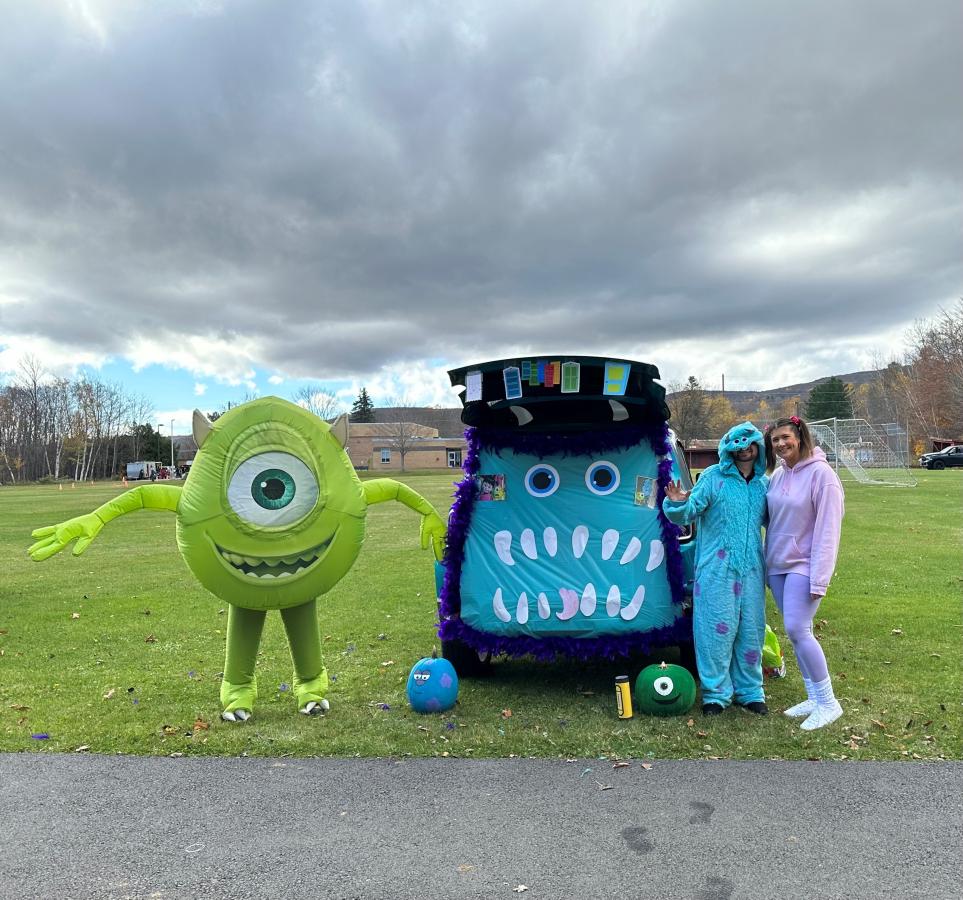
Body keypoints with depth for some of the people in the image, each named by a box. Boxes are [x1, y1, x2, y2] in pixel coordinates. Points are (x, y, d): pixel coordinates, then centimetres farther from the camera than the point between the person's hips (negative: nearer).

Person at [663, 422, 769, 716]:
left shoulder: (764, 483, 10)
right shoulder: (713, 477, -4)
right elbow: (688, 513, -10)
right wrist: (677, 504, -30)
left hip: (751, 569, 5)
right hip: (716, 570, -4)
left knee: (751, 631, 12)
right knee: (717, 630, -1)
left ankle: (750, 691, 28)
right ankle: (716, 692, 14)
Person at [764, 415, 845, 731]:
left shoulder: (820, 474, -13)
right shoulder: (777, 475, 8)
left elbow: (828, 530, -15)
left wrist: (819, 580, -18)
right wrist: (767, 561, 9)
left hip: (803, 566, -7)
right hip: (777, 565, 7)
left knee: (797, 630, -11)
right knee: (796, 633, 11)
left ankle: (828, 703, 5)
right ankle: (814, 697, 23)